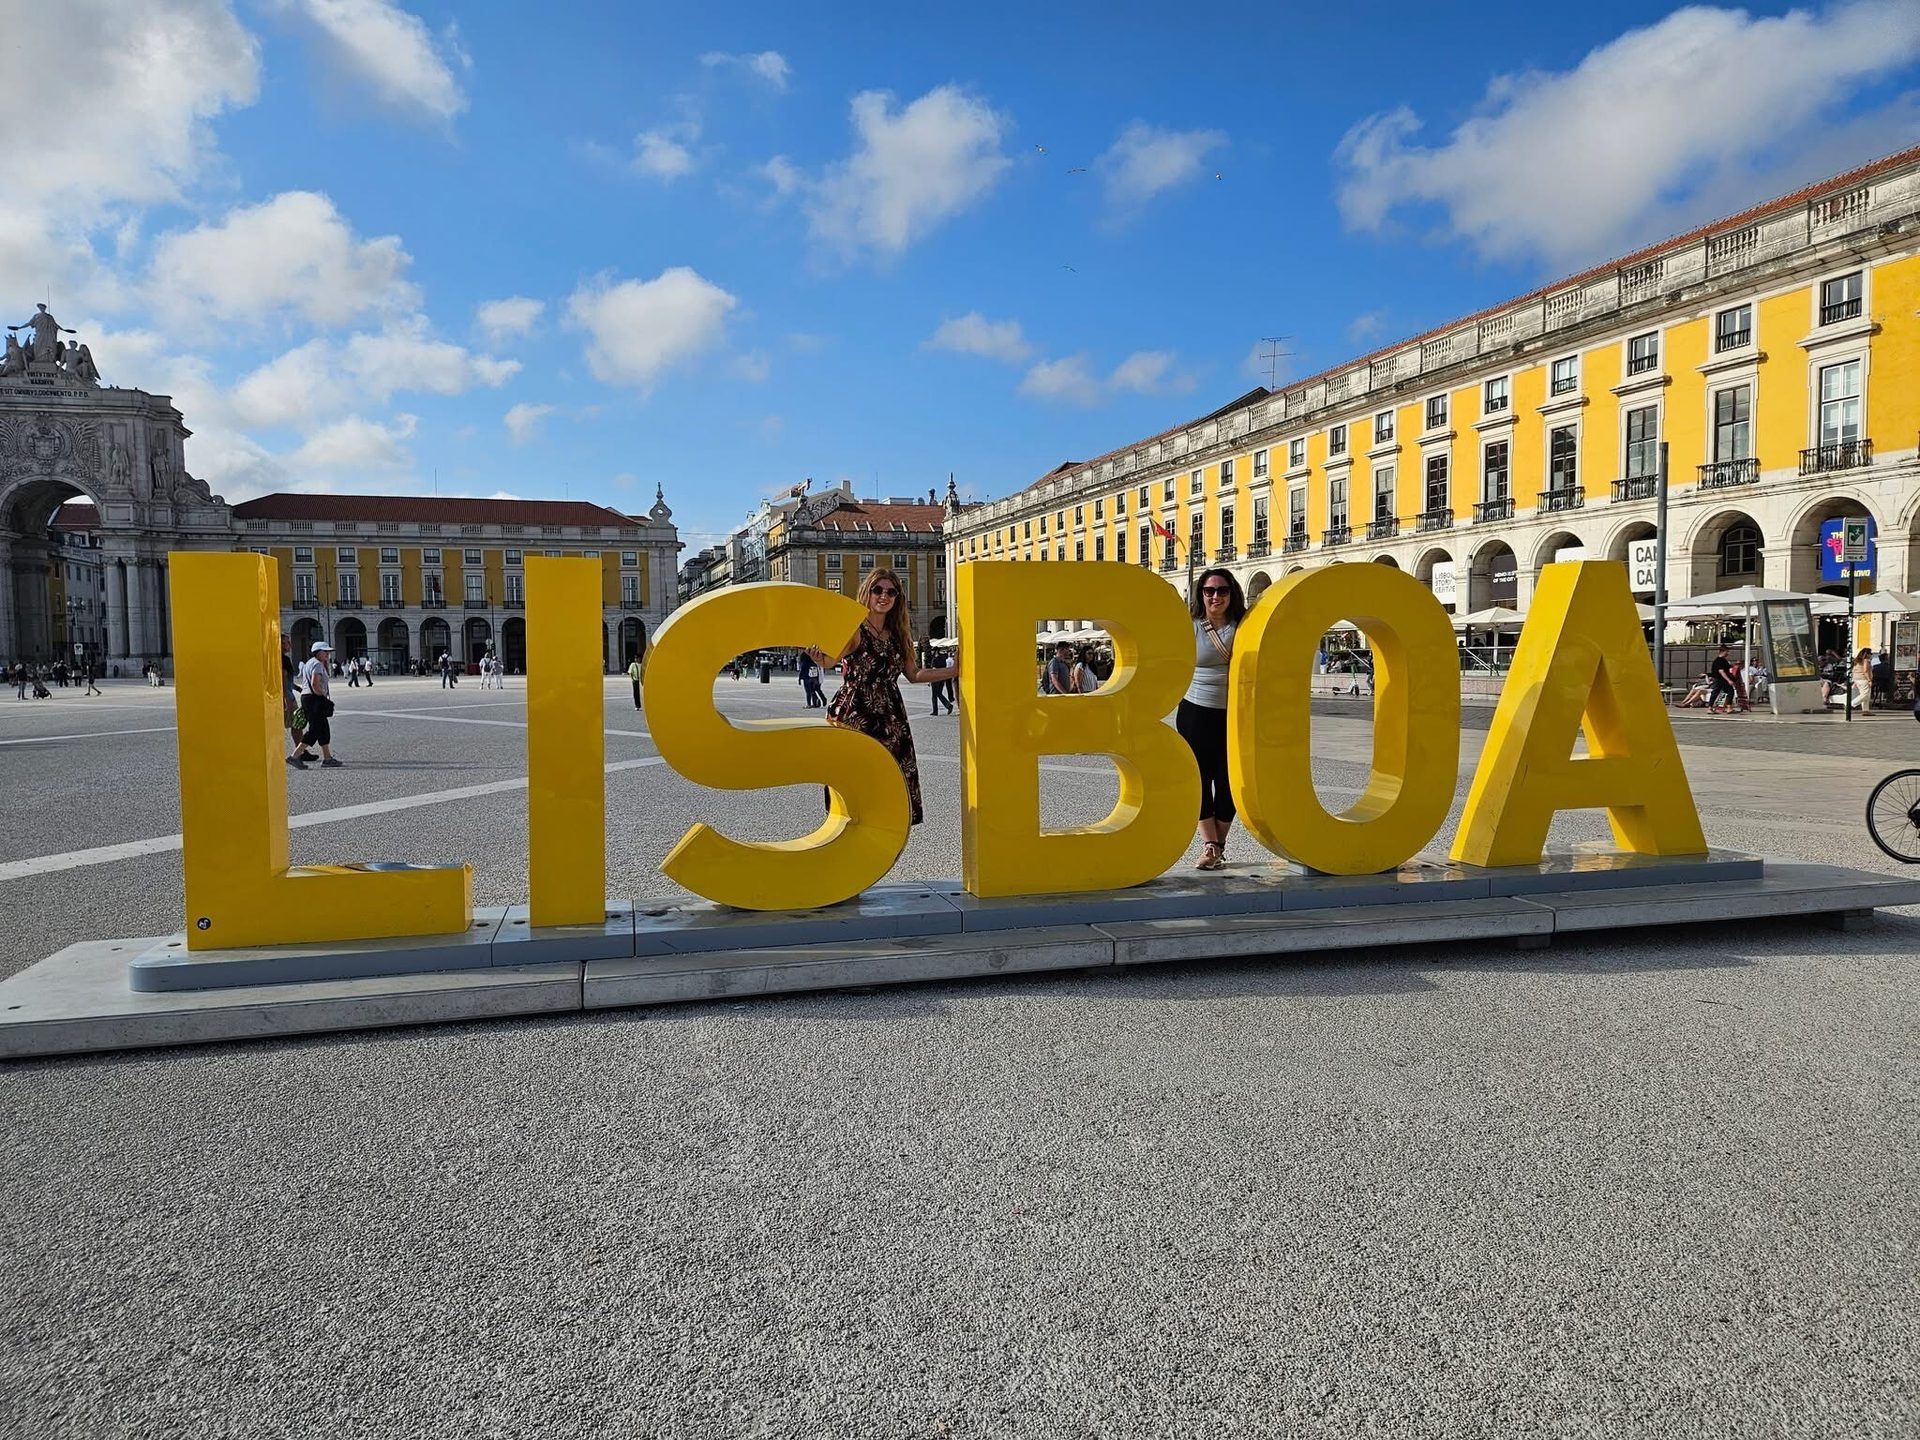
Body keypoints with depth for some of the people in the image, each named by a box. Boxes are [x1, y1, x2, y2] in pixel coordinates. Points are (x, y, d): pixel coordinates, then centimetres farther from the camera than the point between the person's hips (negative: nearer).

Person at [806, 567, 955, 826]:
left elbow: (914, 674, 17)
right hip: (855, 718, -6)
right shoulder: (854, 630, -6)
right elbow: (827, 658, -22)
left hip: (890, 721, 6)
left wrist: (956, 669, 12)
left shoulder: (897, 634, 14)